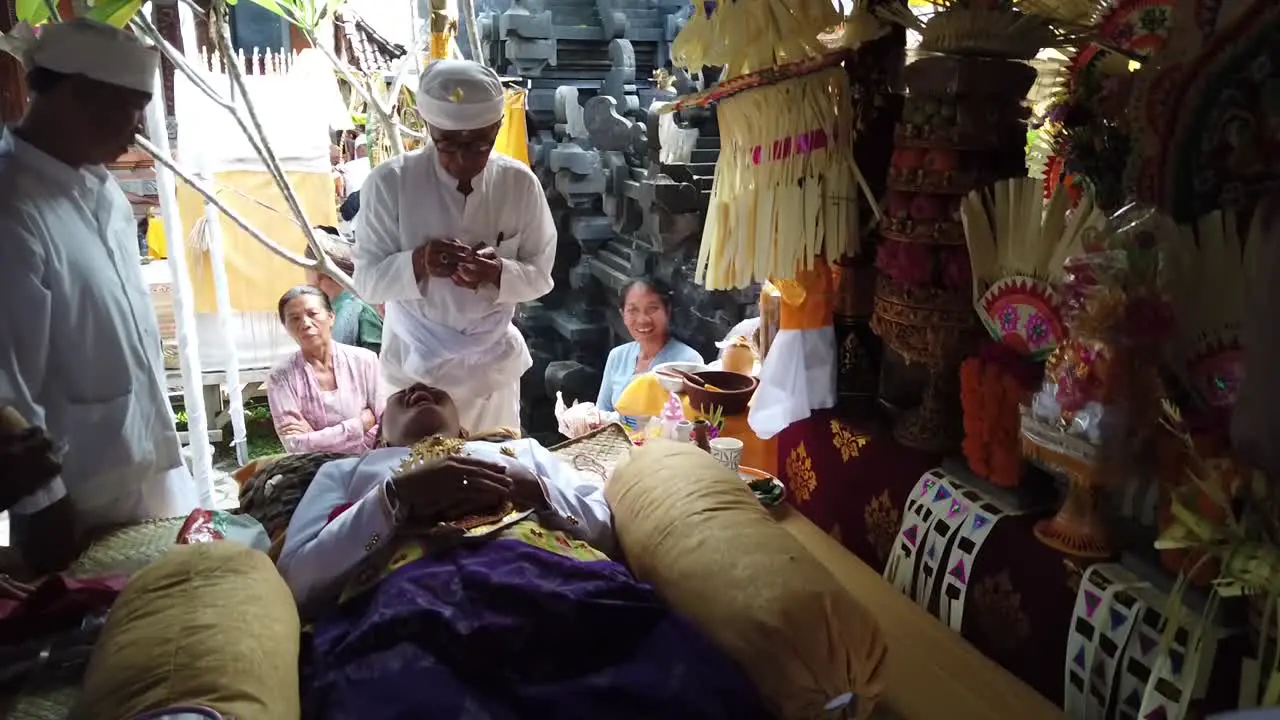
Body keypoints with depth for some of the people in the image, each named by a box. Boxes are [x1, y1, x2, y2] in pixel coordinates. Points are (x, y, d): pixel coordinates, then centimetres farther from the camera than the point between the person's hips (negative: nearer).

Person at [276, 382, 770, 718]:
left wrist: (531, 490, 6)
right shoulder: (345, 472, 35)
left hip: (554, 571, 1)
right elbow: (299, 576, 16)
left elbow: (605, 523, 25)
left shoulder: (520, 450, 39)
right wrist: (396, 499, 3)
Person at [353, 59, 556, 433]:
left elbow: (541, 275, -4)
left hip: (494, 366, 2)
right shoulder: (390, 182, -15)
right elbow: (367, 281, -11)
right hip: (415, 367, -2)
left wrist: (498, 272, -25)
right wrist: (418, 263, -32)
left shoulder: (520, 183, -10)